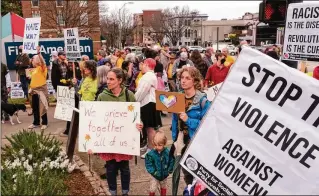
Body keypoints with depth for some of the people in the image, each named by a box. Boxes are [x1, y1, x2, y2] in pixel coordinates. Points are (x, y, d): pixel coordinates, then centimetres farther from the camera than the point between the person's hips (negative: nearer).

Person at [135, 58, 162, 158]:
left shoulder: (148, 76, -15)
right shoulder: (151, 75, 19)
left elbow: (142, 91, -20)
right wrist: (136, 100, 15)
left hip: (148, 104, -10)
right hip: (148, 103, 10)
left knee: (150, 128, -5)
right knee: (149, 128, 14)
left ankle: (151, 150, 2)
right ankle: (150, 148, 22)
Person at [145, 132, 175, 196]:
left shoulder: (168, 152, -18)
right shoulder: (151, 154, -24)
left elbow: (172, 161, -5)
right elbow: (148, 164, -17)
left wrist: (169, 170, -8)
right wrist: (153, 171, -23)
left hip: (164, 175, 3)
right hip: (155, 176, -2)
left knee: (164, 187, 26)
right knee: (152, 189, 9)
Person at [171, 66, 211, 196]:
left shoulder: (203, 100, -15)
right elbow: (175, 121, 10)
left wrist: (188, 120, -25)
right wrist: (174, 139, 7)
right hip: (181, 142, 5)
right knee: (186, 173, 18)